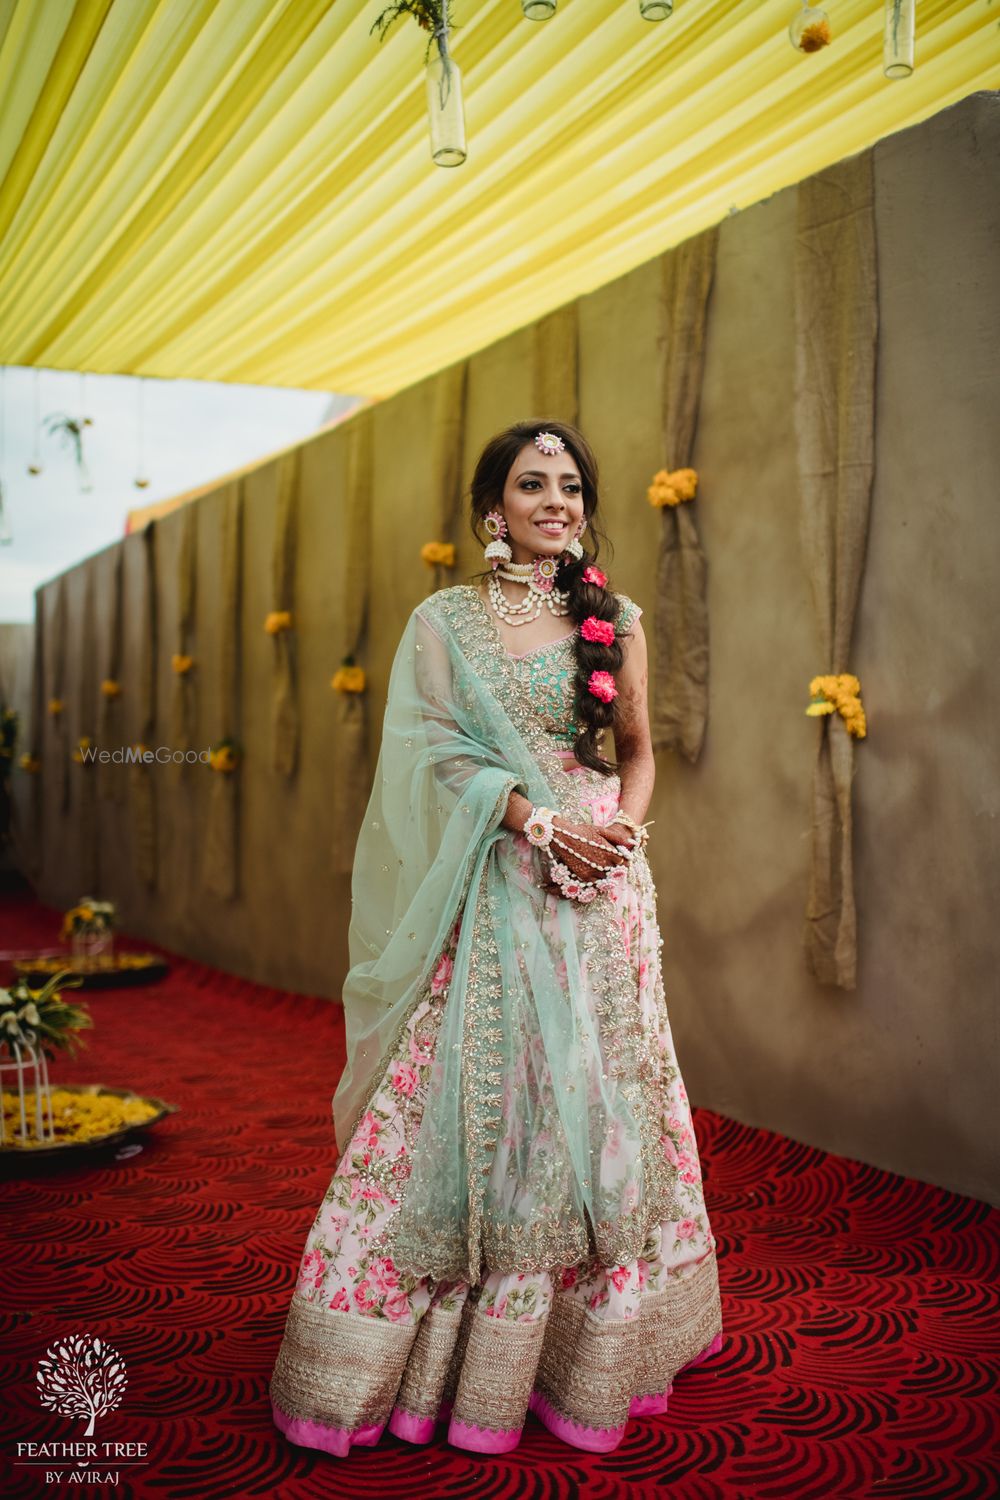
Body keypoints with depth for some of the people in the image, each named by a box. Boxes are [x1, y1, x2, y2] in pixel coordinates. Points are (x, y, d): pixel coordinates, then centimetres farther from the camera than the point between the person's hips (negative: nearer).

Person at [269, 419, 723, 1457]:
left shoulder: (616, 619, 9)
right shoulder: (444, 620, 5)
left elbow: (637, 751, 13)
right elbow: (439, 753, -4)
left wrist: (620, 833, -7)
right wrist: (542, 821, -17)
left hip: (599, 881, 2)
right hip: (487, 888, -1)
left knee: (596, 1094, 5)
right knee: (467, 1095, 0)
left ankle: (592, 1342, 23)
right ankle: (435, 1353, 15)